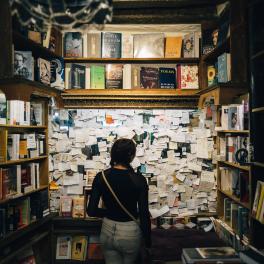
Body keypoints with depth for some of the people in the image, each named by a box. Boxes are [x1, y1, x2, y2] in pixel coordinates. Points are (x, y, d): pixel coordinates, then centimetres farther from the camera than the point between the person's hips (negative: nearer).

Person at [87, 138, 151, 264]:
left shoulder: (101, 177, -11)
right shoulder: (139, 180, -18)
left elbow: (91, 211, -10)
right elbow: (144, 214, -14)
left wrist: (111, 213, 7)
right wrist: (148, 241, 0)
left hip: (108, 230, 2)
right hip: (130, 231, -1)